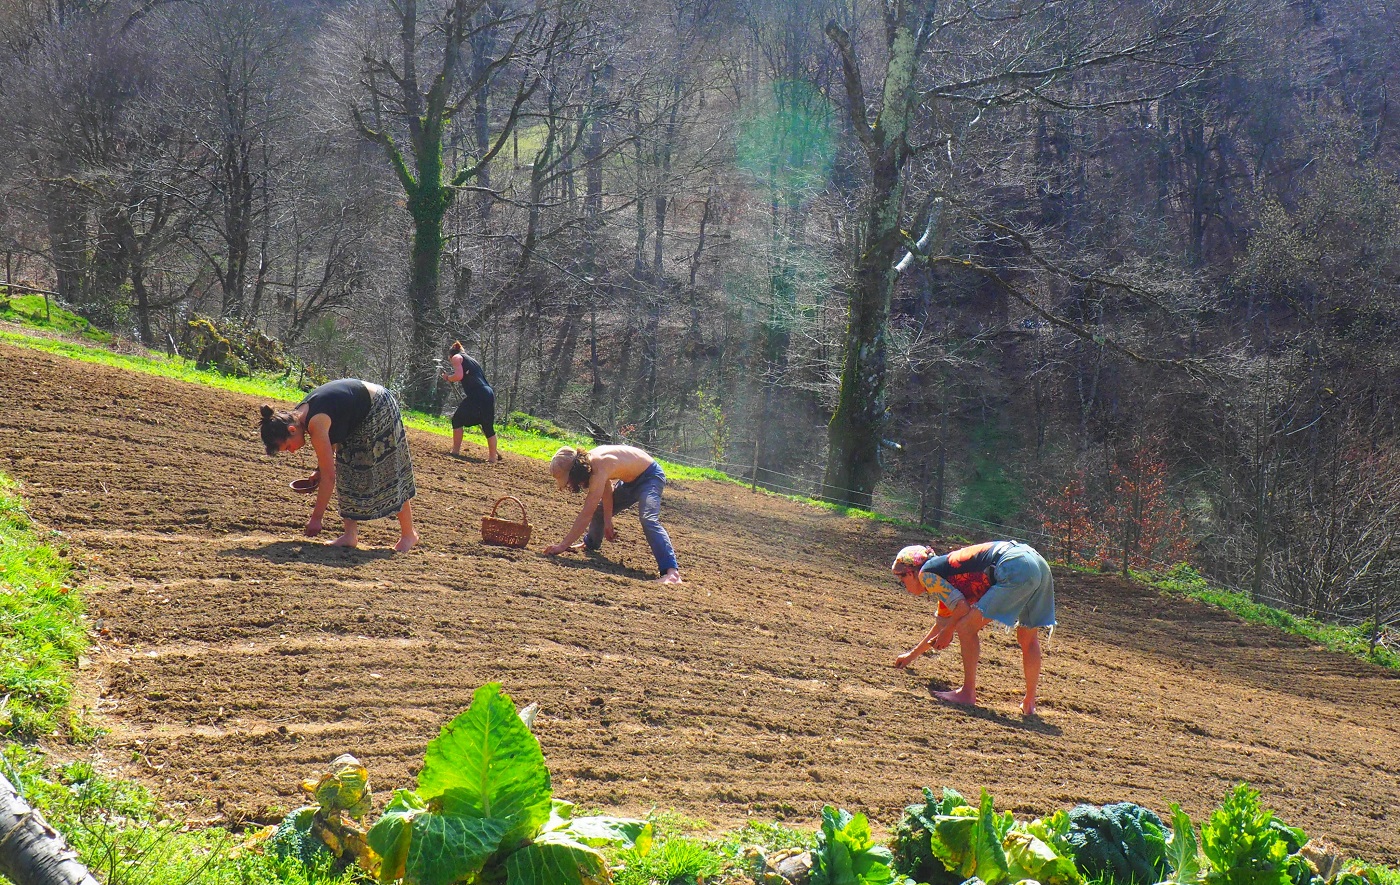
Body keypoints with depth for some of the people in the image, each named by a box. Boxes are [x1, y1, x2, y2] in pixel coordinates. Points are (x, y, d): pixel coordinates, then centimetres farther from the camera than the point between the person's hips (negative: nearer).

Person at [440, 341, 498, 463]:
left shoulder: (456, 357, 10)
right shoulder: (471, 360, 32)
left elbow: (459, 376, -5)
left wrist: (447, 377, 12)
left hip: (477, 395, -7)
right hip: (489, 394, 7)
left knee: (457, 420, 9)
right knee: (488, 427, 11)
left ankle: (456, 451, 8)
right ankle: (493, 457, 8)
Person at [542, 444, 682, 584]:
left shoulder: (599, 469, -35)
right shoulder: (588, 461, -10)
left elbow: (586, 515, -36)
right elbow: (607, 490, 4)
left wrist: (562, 546, -35)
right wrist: (607, 522, 0)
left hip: (650, 476, -9)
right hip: (630, 479, 9)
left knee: (648, 519, -30)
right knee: (600, 509, 16)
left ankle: (672, 571, -39)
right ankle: (590, 544, 46)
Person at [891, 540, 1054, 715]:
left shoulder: (926, 574, 4)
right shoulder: (942, 571, 31)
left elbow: (962, 607, -7)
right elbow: (942, 622, 45)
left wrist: (948, 632, 12)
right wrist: (913, 654, 57)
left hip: (1015, 571, -10)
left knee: (966, 628, -1)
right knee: (1028, 640, 21)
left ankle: (968, 694, 5)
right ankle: (1029, 704, 27)